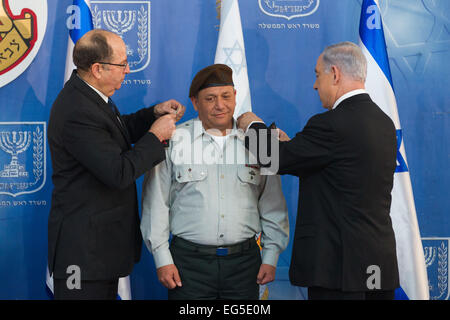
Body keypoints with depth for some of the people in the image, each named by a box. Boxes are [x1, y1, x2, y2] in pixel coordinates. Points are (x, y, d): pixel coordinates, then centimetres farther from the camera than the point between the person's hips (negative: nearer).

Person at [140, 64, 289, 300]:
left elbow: (273, 205, 11)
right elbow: (156, 203, 1)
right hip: (189, 260, -2)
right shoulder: (173, 141, 1)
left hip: (244, 262, 2)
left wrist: (271, 257, 7)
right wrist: (162, 259, -3)